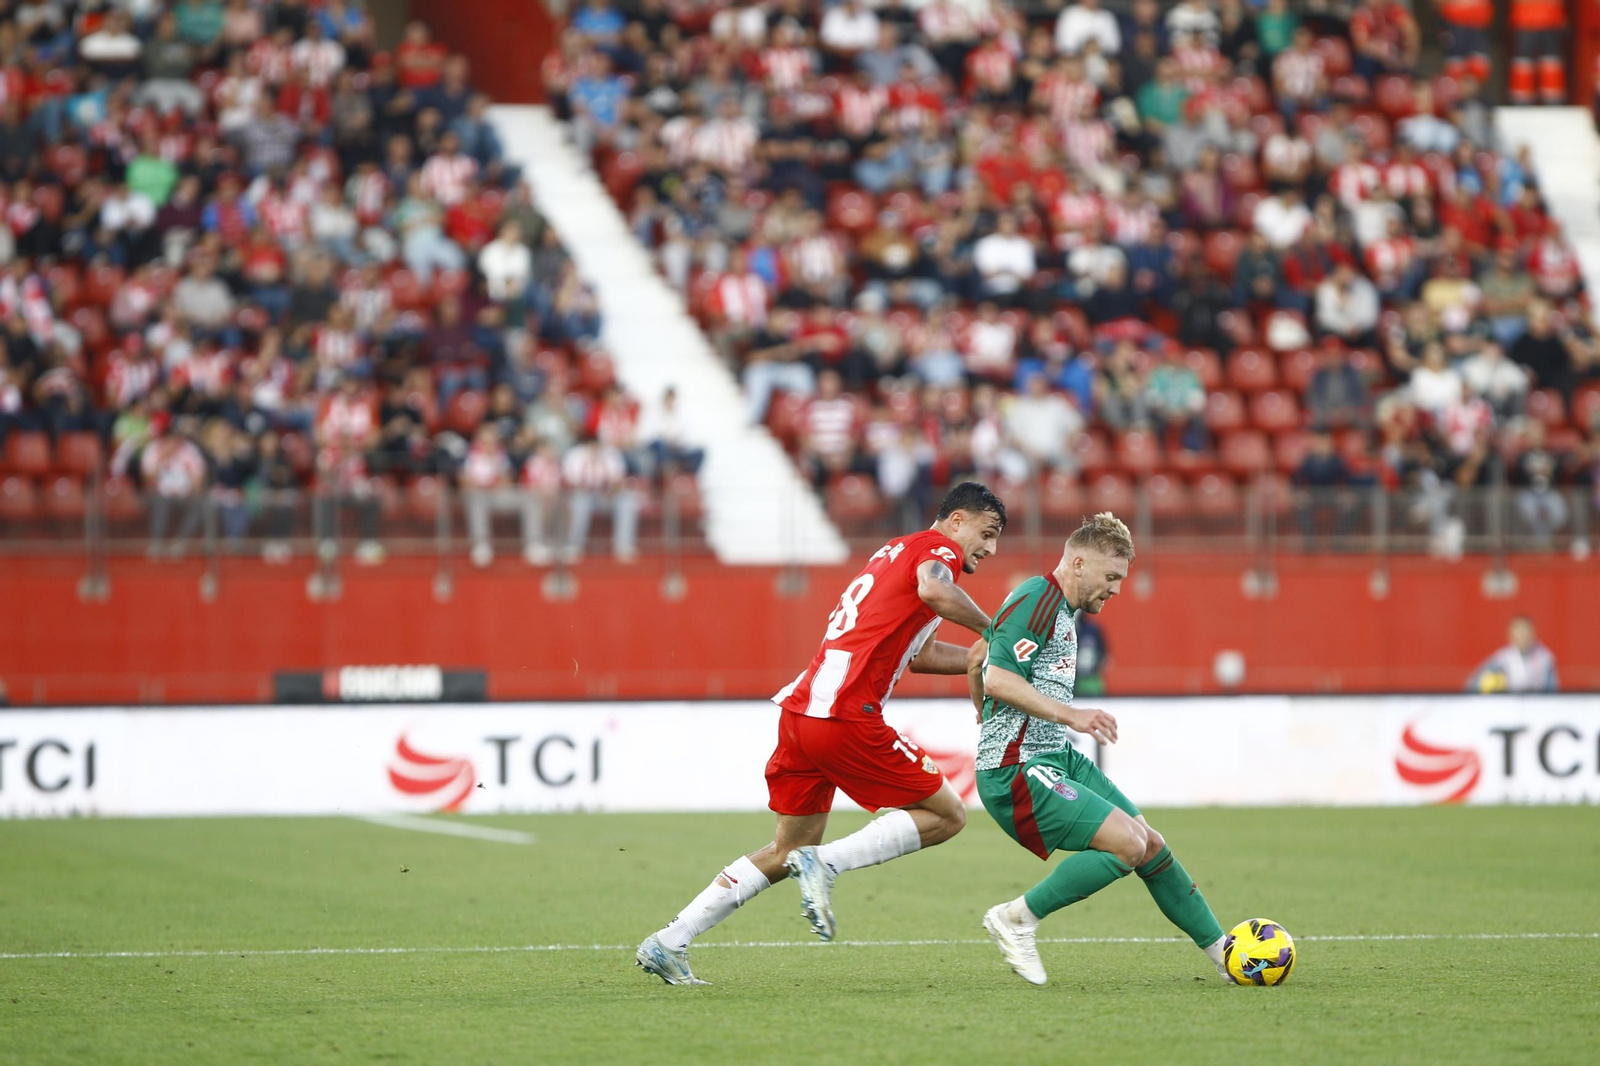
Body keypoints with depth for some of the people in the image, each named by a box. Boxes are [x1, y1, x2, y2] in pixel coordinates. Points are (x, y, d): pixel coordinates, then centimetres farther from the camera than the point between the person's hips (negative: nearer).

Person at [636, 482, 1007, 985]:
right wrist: (992, 630, -11)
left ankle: (668, 943, 15)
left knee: (786, 853, 19)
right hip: (845, 716, -9)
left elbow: (916, 652, 32)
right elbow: (933, 589, -25)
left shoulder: (896, 551, 28)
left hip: (799, 712, 9)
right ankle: (825, 863, -11)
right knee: (947, 815, 1)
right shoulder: (939, 547, 0)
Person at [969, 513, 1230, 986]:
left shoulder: (1061, 608, 18)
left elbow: (976, 660, 29)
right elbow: (997, 679, -24)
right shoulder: (1037, 598, -14)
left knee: (1151, 844, 8)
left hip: (1060, 759, 11)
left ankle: (1224, 953, 16)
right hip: (1018, 771, -11)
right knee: (1127, 844, -20)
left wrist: (991, 727, 39)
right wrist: (1070, 714, -28)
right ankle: (1017, 919, -10)